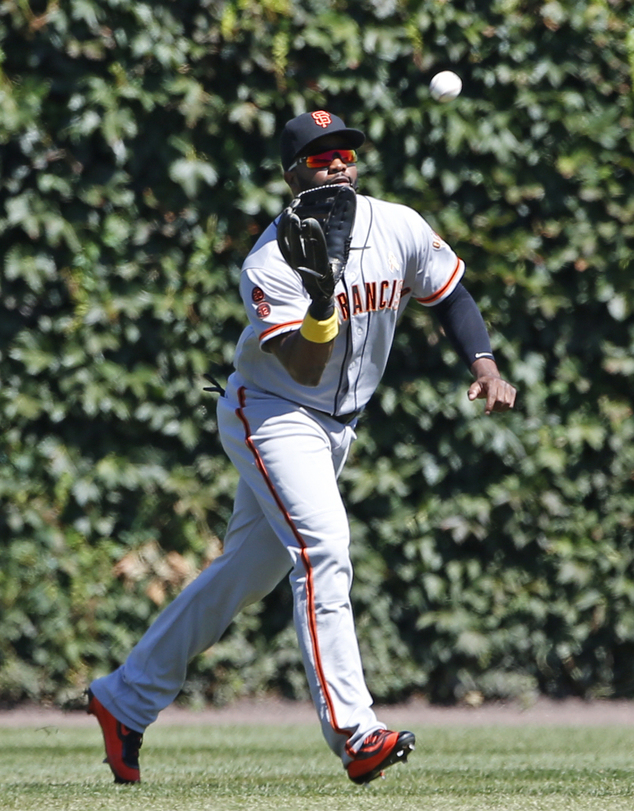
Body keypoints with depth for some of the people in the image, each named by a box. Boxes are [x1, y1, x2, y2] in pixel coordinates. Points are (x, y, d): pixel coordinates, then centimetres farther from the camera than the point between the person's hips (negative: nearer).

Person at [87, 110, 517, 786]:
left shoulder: (399, 228, -4)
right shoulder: (272, 262, -21)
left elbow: (450, 296, 10)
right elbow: (304, 367, -29)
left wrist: (485, 366, -4)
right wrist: (322, 298, -45)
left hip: (336, 425, 7)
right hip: (273, 417, -7)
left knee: (247, 572, 12)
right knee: (323, 549, -24)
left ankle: (125, 700, 24)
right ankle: (354, 734, -28)